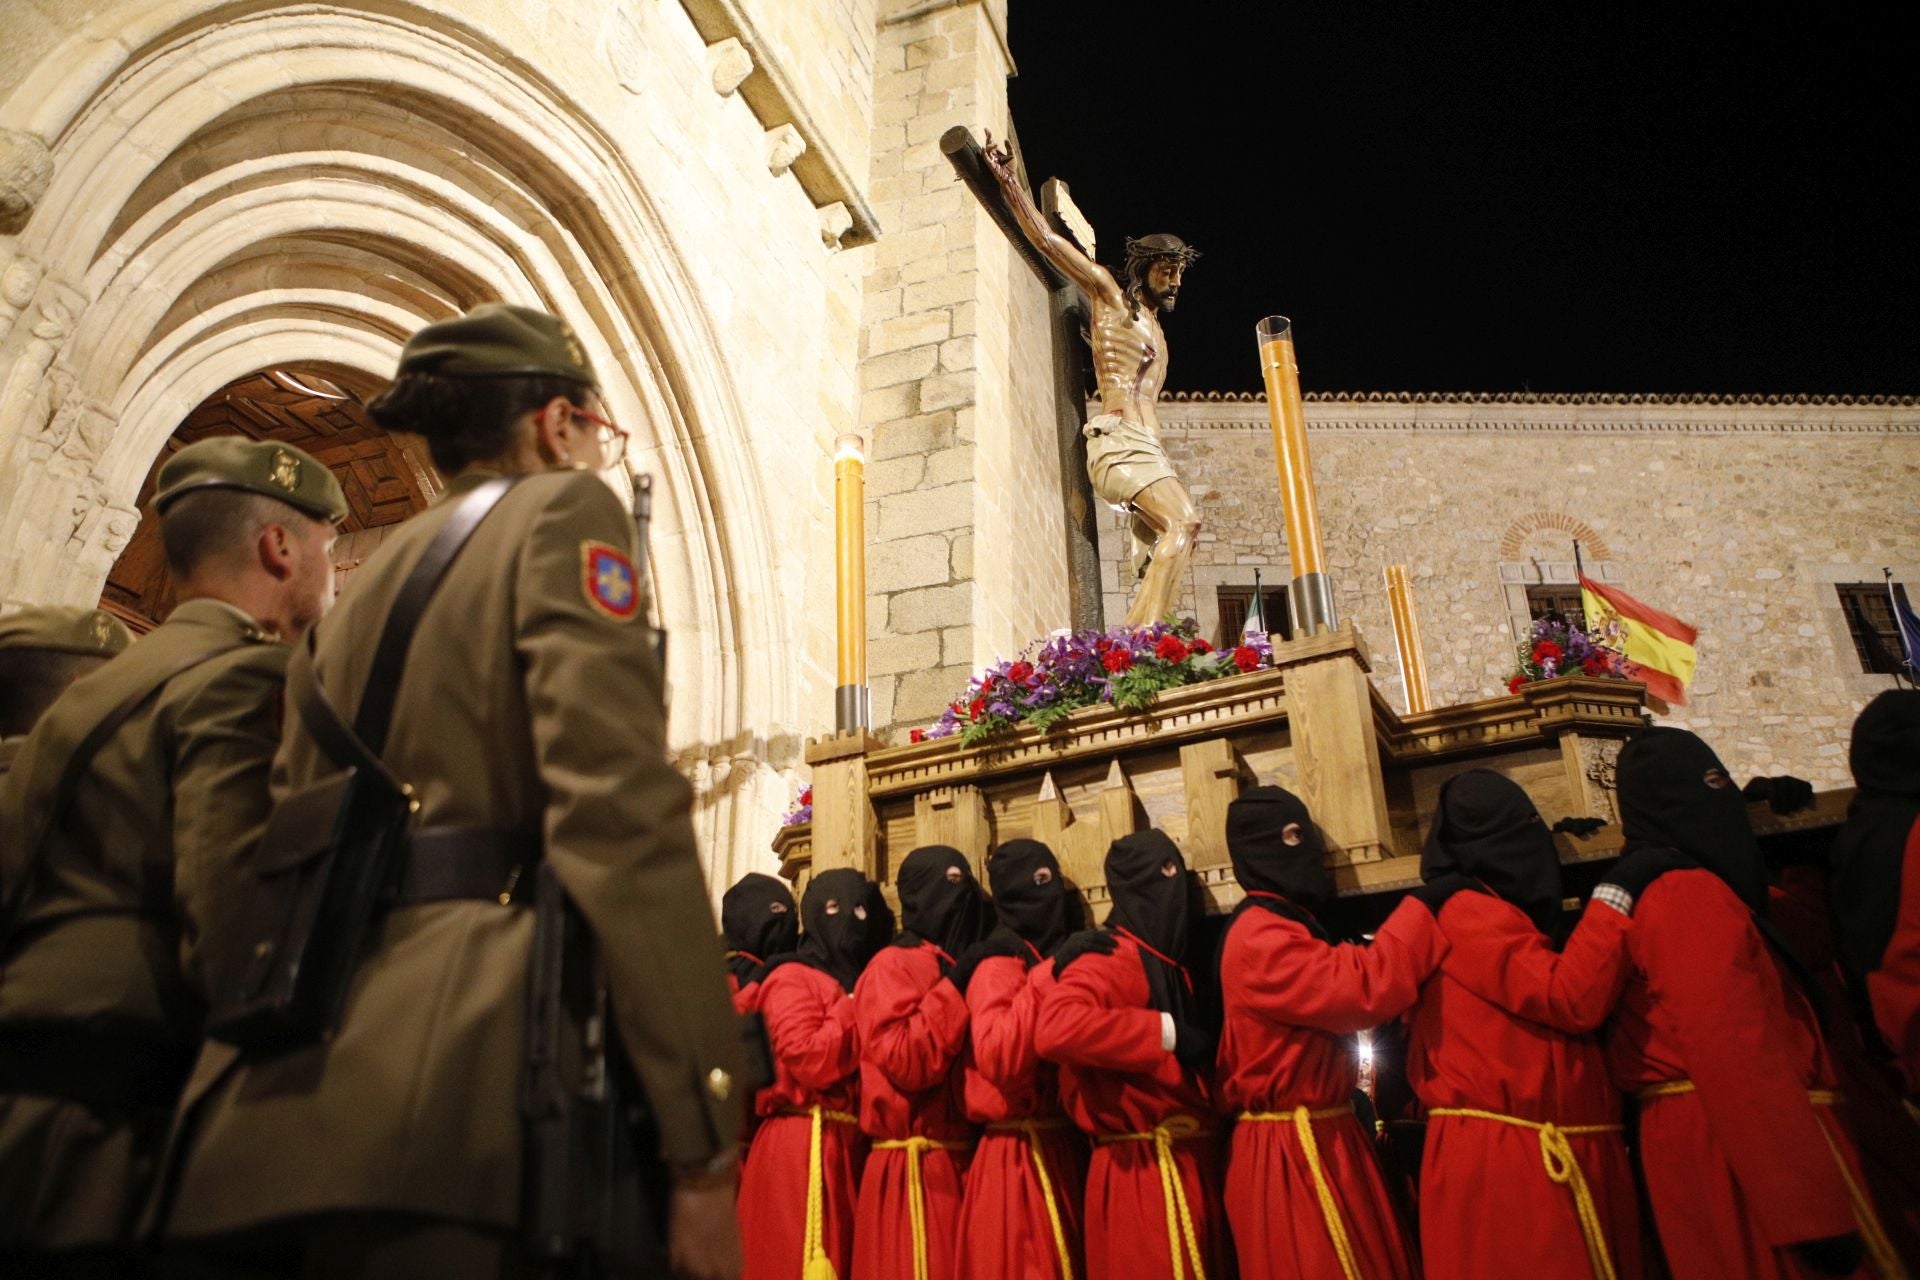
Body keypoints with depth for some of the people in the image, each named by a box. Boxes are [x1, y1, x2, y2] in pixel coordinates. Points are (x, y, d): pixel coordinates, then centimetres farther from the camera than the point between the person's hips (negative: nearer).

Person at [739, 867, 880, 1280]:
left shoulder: (864, 983, 21)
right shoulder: (792, 977, -1)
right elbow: (810, 1060, -17)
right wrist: (859, 1004, -10)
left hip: (854, 1146, 7)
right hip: (805, 1149, -7)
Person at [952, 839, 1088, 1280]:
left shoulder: (1059, 956, 18)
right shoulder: (1000, 962, -8)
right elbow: (997, 1057, -24)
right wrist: (1049, 975, -24)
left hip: (1066, 1150, 8)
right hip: (1021, 1159, -8)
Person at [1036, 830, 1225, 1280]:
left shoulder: (1170, 964, 17)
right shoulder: (1111, 958, -12)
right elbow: (1056, 1027, -33)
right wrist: (1169, 1033, -24)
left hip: (1191, 1163, 9)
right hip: (1146, 1171, -9)